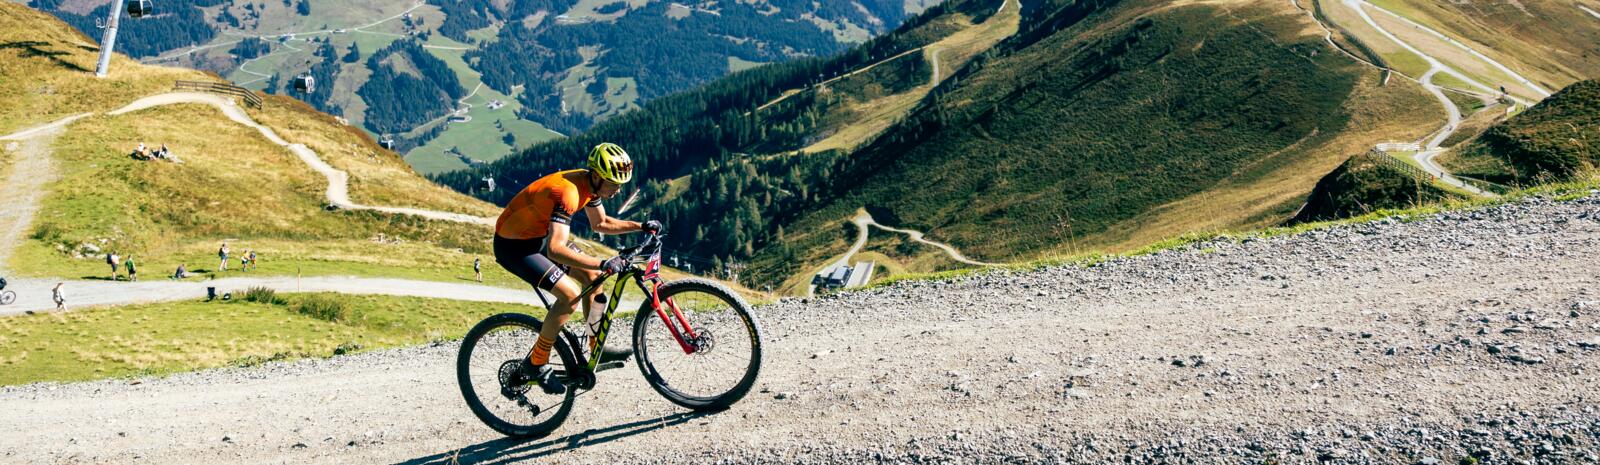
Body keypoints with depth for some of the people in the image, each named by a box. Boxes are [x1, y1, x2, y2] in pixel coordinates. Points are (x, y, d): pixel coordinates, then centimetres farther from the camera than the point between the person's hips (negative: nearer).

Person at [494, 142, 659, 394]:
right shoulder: (568, 191, -33)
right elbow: (555, 249, -43)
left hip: (538, 236, 9)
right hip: (513, 245, -9)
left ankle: (597, 347, 18)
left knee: (592, 277, 7)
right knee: (570, 293, -20)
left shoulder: (591, 184, -5)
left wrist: (641, 226, 3)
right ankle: (535, 364, -7)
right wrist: (602, 264, -48)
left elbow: (599, 224, 13)